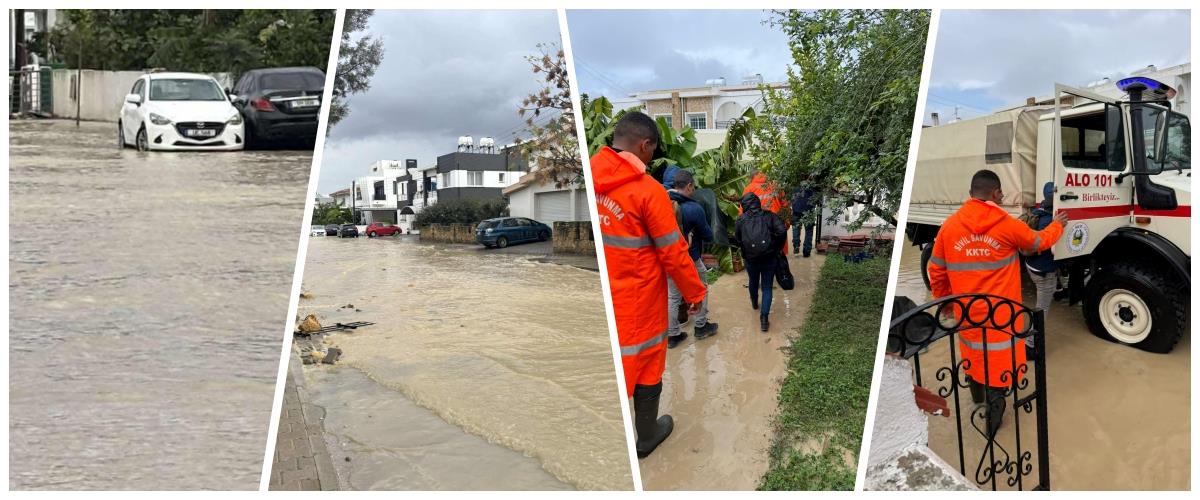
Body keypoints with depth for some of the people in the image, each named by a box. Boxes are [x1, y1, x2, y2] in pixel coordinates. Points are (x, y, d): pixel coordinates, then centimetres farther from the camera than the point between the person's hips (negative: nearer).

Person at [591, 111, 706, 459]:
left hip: (605, 294, 5)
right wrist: (694, 292, 0)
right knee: (645, 364, 15)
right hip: (637, 299, -5)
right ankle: (646, 436, 33)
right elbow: (673, 253, -14)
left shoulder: (590, 176, -5)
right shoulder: (648, 190, -20)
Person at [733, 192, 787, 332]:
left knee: (753, 282, 28)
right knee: (767, 287, 5)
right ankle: (764, 318, -5)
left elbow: (737, 241, 0)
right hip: (769, 258, -1)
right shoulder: (769, 216, -2)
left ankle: (754, 302, 54)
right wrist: (778, 248, -1)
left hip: (750, 259, 2)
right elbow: (782, 231, -14)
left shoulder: (740, 220, 0)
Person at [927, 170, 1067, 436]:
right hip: (1001, 311, -3)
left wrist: (944, 300, 18)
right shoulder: (1007, 225, -13)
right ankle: (994, 405, 9)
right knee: (999, 357, 7)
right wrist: (1057, 225, 30)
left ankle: (977, 391, 46)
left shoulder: (949, 226, -8)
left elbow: (936, 271, 0)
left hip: (967, 310, 4)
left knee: (973, 350, 24)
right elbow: (1039, 242, 9)